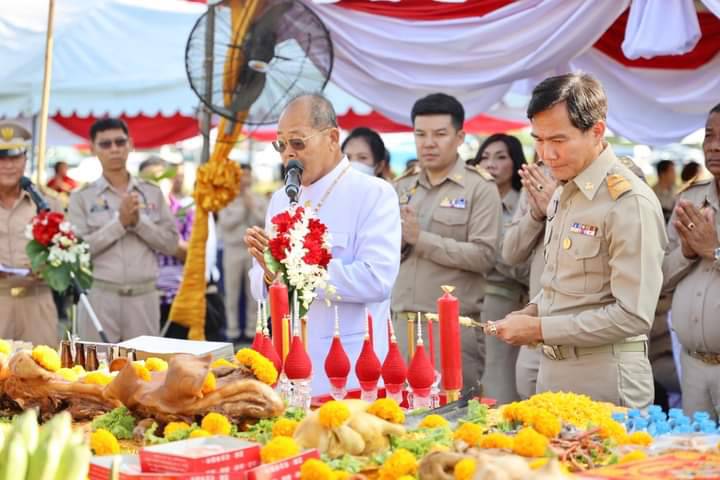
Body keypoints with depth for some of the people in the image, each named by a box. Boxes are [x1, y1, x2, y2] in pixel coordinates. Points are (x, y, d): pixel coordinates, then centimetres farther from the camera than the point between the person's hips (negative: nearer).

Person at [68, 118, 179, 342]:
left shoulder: (153, 192, 8)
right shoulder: (82, 197, 2)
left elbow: (171, 244, 5)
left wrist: (139, 222, -9)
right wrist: (119, 222, -14)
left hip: (144, 297, 2)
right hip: (100, 296, -2)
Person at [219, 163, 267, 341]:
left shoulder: (260, 200, 7)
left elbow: (266, 222, -3)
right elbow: (226, 223, -9)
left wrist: (252, 207, -8)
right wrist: (243, 207, -7)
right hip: (234, 250, -1)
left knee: (253, 293, 4)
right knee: (232, 293, 0)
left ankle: (252, 329, 11)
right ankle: (232, 330, 6)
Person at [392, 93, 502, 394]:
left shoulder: (480, 187, -3)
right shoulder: (402, 187, 13)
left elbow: (485, 256, -14)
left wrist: (422, 238, -15)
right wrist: (399, 240, -9)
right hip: (400, 322, 5)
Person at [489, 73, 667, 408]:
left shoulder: (630, 203, -17)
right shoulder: (564, 191, 10)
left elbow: (633, 316, -21)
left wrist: (540, 329, -17)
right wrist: (532, 312, 2)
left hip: (603, 380, -8)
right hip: (553, 369, 8)